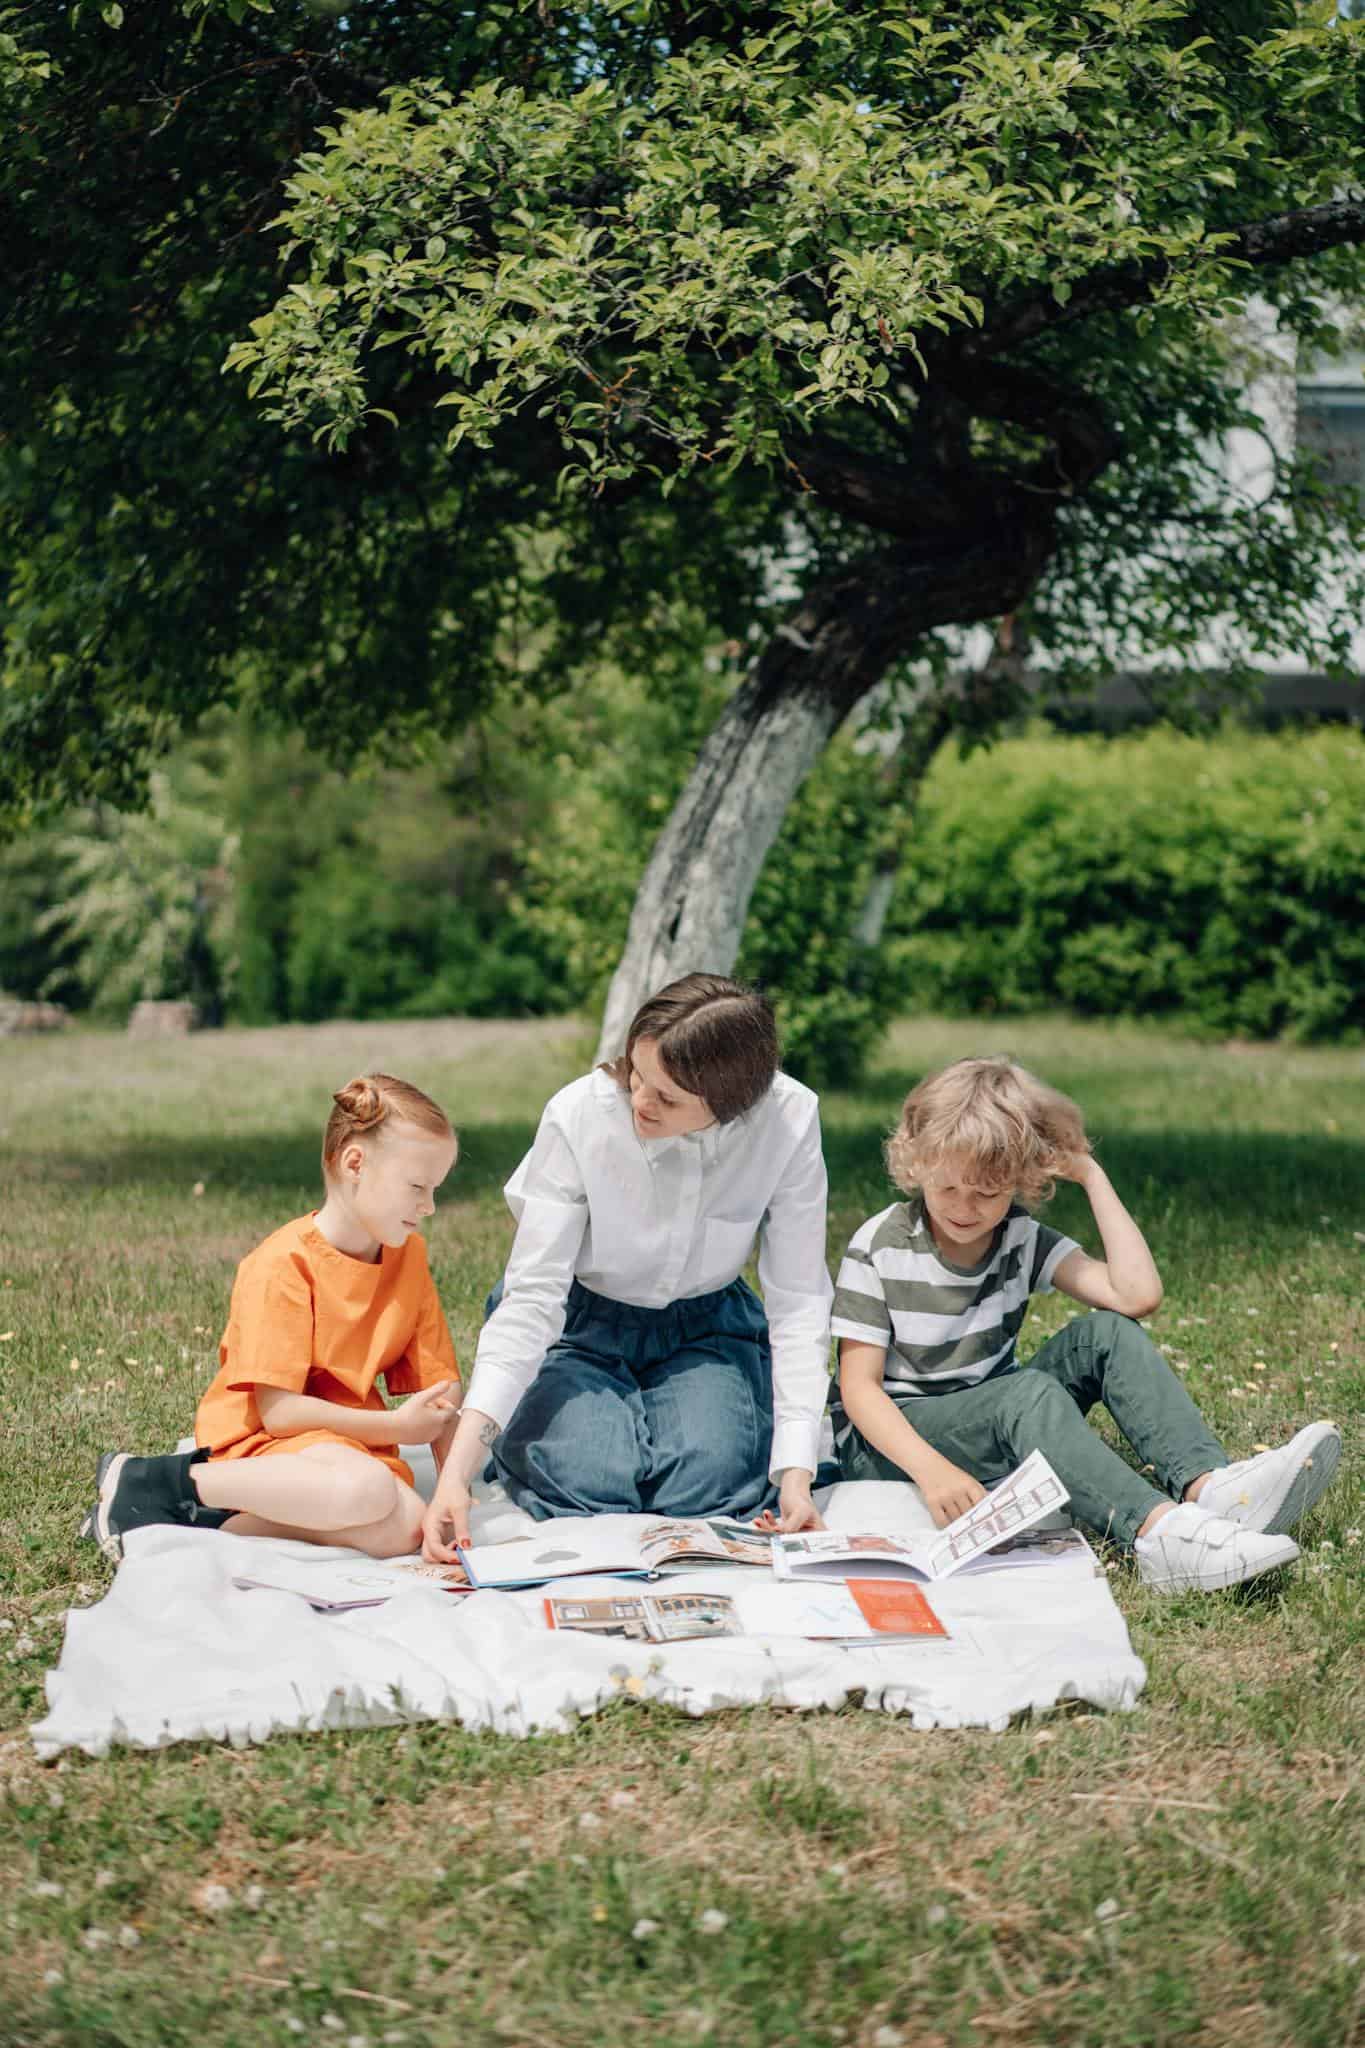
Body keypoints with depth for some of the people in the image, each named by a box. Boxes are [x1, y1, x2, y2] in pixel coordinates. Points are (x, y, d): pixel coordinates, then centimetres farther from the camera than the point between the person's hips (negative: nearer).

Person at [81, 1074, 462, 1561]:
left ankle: (209, 1518, -15)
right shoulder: (284, 1264, -14)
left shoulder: (409, 1256, 7)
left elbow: (439, 1387, 5)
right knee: (366, 1490, -38)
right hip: (262, 1442, -6)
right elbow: (278, 1410, -18)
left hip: (348, 1442, 6)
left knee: (405, 1528, -27)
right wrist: (397, 1427, -15)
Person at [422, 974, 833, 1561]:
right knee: (587, 1484, -24)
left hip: (705, 1323, 1)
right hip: (582, 1323, -1)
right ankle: (517, 1430, 12)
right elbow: (532, 1299, -26)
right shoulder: (579, 1116, -27)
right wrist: (456, 1473, -35)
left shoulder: (789, 1120, -24)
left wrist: (795, 1470, -27)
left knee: (706, 1484, -25)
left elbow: (799, 1301, -18)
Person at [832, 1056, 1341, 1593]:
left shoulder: (1023, 1239, -3)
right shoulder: (881, 1247, -14)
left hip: (997, 1422, 5)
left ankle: (1210, 1487, -38)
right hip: (888, 1436, -5)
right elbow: (859, 1385, -18)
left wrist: (1093, 1177, -14)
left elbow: (1137, 1294, -17)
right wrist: (929, 1467, -36)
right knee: (1028, 1391, -35)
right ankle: (1159, 1531, -55)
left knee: (1104, 1334, -17)